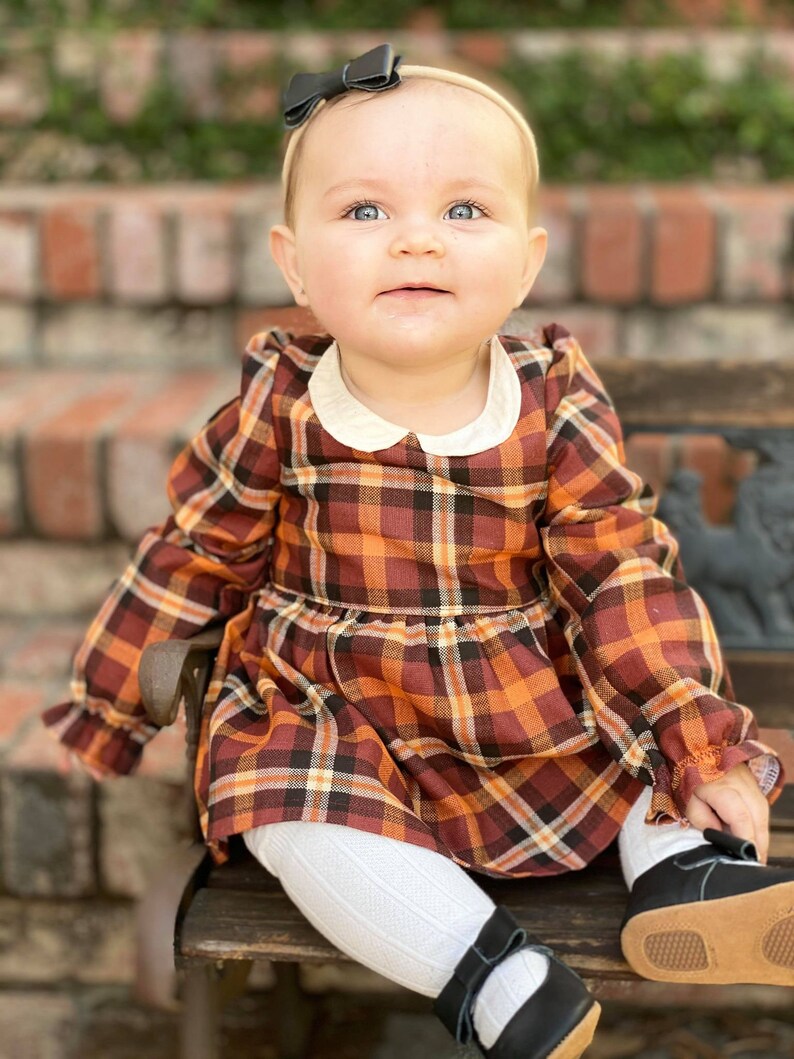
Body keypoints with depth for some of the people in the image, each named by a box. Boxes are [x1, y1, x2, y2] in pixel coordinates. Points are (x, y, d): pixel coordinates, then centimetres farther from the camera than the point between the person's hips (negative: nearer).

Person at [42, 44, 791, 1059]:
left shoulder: (560, 412, -10)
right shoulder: (277, 415, -12)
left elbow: (628, 576, -5)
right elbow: (189, 560, -1)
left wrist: (704, 747, -10)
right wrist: (102, 707, 8)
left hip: (540, 705, 2)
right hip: (331, 716, -2)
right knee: (290, 809, -28)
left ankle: (681, 867, -3)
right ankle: (496, 976, -31)